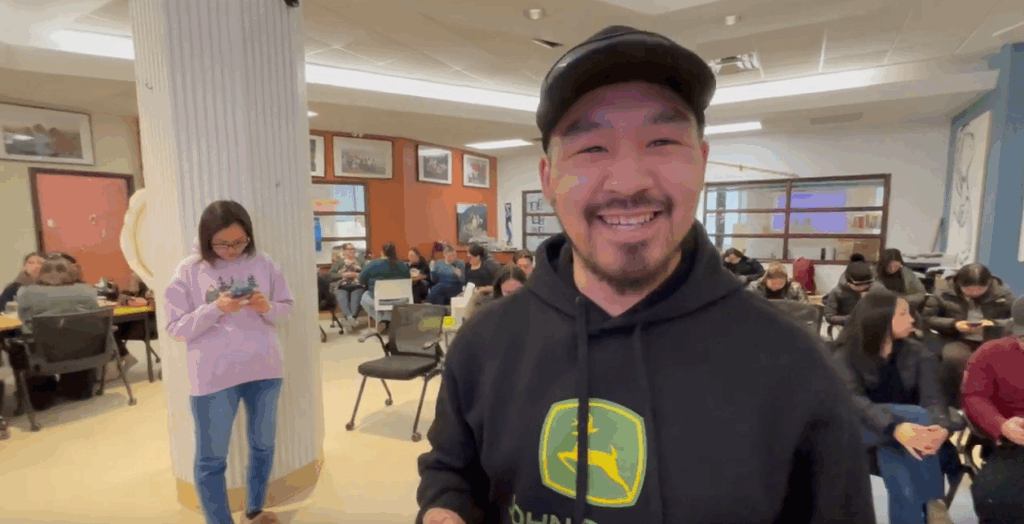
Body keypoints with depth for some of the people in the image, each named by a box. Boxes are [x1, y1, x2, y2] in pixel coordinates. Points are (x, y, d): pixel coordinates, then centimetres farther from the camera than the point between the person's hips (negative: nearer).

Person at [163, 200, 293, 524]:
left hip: (265, 369, 3)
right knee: (211, 459, 9)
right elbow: (176, 328, -5)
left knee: (263, 445, 20)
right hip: (213, 377, -3)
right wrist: (215, 309, -21)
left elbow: (286, 307, 5)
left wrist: (268, 308, -16)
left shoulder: (263, 264, -1)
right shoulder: (188, 271, -6)